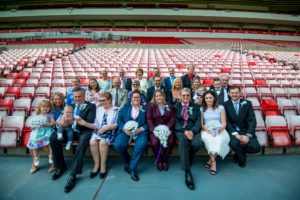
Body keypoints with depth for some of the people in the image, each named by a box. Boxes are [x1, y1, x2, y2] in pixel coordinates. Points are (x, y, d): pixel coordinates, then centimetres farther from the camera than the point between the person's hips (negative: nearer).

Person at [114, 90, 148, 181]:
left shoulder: (144, 108, 14)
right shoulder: (125, 106, 17)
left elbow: (147, 123, 5)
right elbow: (119, 119, 8)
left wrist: (140, 129, -13)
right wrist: (125, 129, -10)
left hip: (139, 131, -1)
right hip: (126, 130, 1)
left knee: (142, 144, -32)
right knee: (118, 145, -26)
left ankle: (132, 168, -12)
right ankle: (127, 161, 7)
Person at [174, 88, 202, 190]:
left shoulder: (195, 106, 15)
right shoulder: (176, 106, 12)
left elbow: (198, 121, 7)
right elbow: (175, 122, 2)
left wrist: (192, 131, -13)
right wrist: (184, 131, -14)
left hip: (193, 130, 2)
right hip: (180, 130, -1)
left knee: (197, 144, -30)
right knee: (183, 141, -35)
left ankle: (188, 160, 2)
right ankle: (187, 172, -34)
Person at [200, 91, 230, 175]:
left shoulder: (220, 108, 12)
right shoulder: (202, 109, 12)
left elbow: (224, 123, 5)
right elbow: (201, 124, 6)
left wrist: (219, 130, -16)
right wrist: (207, 130, -15)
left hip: (219, 130, 0)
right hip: (207, 131, 0)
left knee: (219, 139, -34)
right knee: (209, 139, -35)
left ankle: (210, 160, -15)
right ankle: (213, 162, -20)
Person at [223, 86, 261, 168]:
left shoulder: (247, 103, 5)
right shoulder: (226, 105, 2)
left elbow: (252, 120, -3)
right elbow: (226, 121, -5)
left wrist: (248, 135, -18)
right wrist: (235, 134, -20)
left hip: (245, 130, 2)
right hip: (232, 130, -1)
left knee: (256, 148, -21)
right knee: (234, 143, -32)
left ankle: (238, 154, 12)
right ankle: (242, 159, 4)